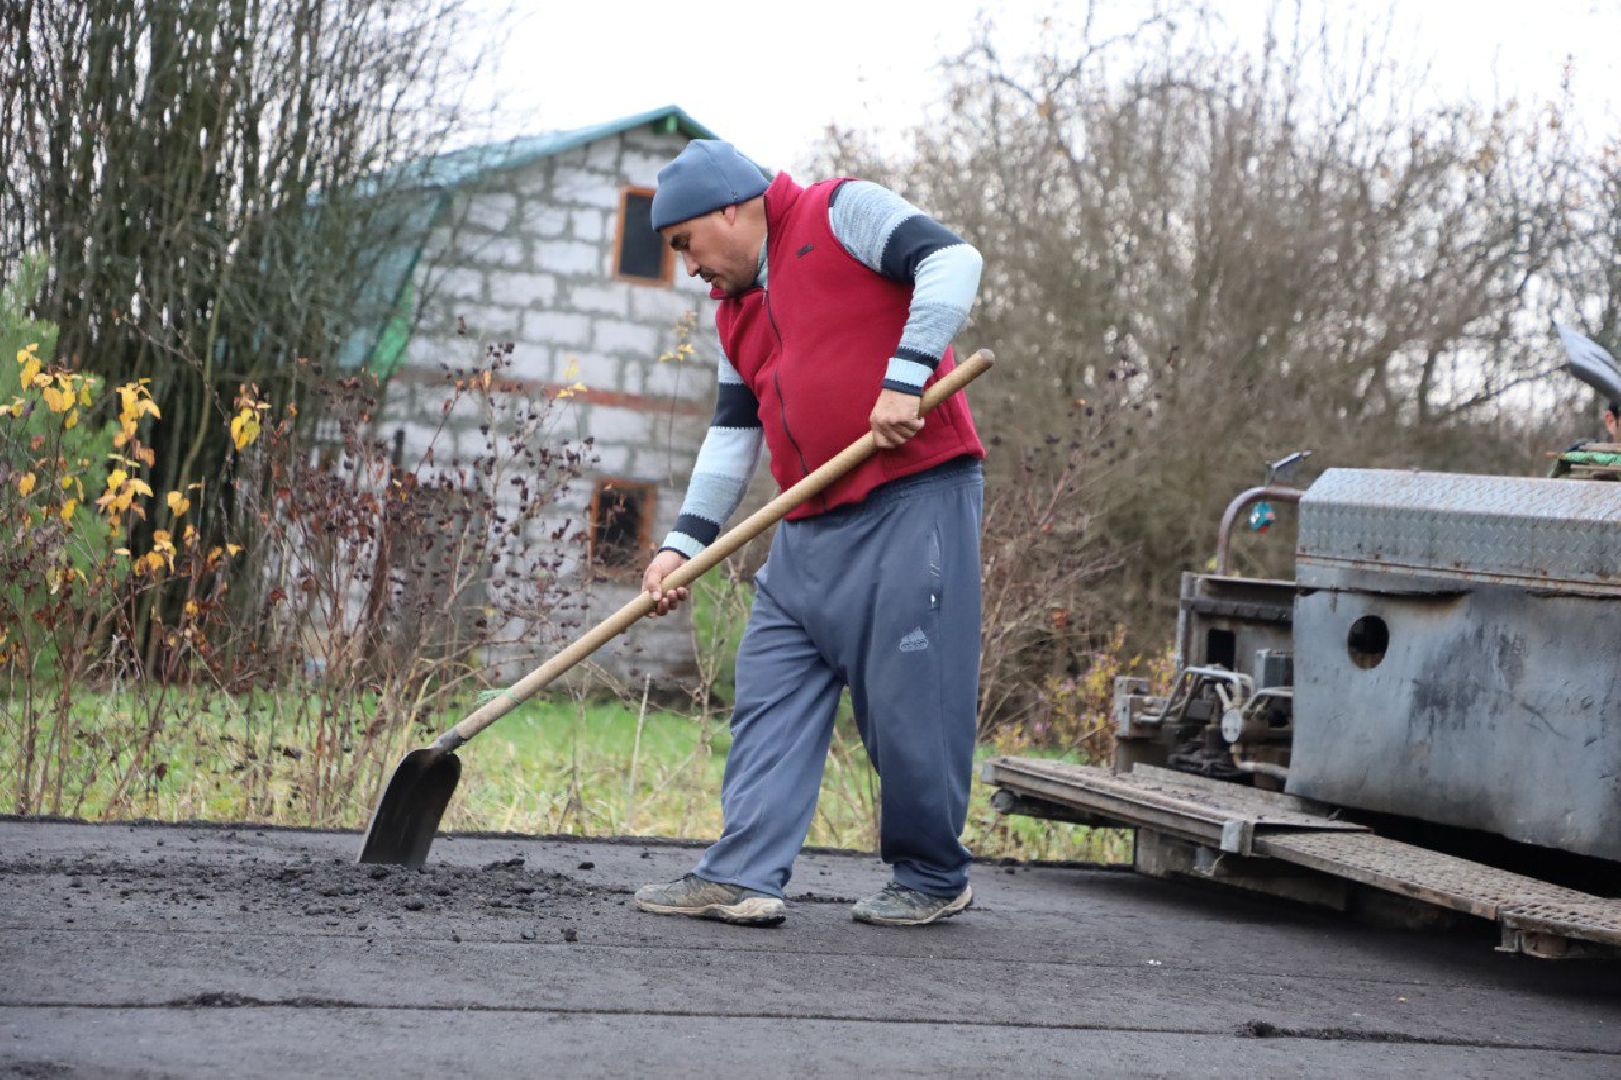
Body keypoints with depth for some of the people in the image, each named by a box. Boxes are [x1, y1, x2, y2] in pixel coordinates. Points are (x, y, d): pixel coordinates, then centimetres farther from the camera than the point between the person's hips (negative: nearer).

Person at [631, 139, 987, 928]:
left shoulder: (841, 213, -1)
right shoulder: (737, 310, 21)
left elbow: (952, 261, -14)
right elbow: (731, 436, 20)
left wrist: (904, 379, -21)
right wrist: (685, 542, 11)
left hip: (915, 495, -8)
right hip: (809, 531, 9)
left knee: (911, 699, -5)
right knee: (770, 694, 2)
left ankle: (932, 879, 9)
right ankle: (743, 876, 2)